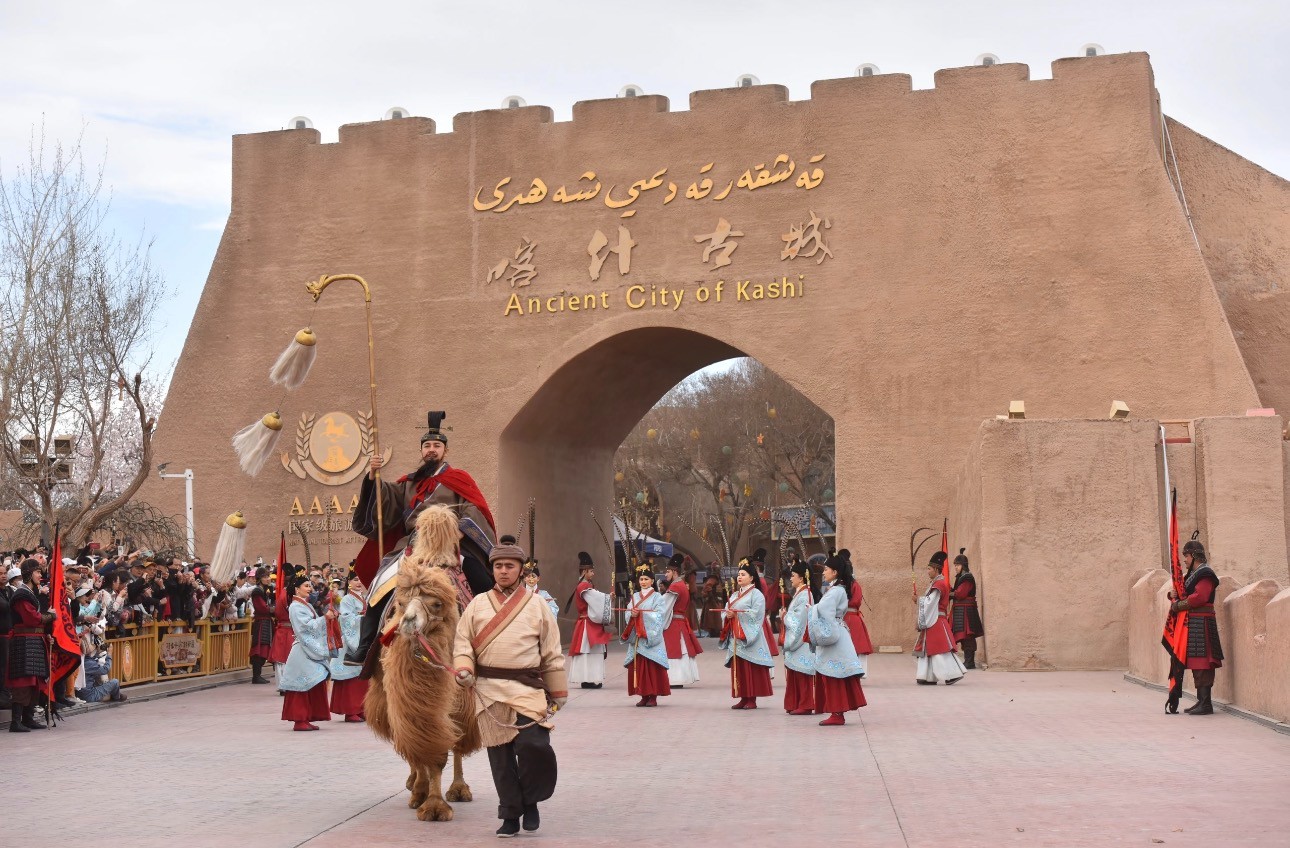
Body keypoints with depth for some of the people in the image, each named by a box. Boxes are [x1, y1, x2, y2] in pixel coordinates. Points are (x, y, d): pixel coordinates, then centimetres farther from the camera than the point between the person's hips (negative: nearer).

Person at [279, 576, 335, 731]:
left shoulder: (307, 605, 18)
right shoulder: (296, 607, -9)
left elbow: (315, 625, 17)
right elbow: (307, 625, -18)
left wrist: (328, 617, 2)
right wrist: (325, 618, -16)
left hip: (312, 650, 9)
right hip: (302, 650, -9)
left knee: (314, 686, 8)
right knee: (302, 687, -7)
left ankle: (306, 719, 12)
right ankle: (300, 720, -3)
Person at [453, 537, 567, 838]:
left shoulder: (537, 606, 8)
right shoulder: (477, 604, 10)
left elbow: (552, 652, 10)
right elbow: (463, 642, 8)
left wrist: (558, 691, 10)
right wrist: (463, 668, -12)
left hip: (527, 688, -1)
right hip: (489, 689, 2)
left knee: (533, 744, -17)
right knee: (500, 754, 4)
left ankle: (530, 801, 8)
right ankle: (510, 815, 17)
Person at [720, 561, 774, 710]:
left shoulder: (756, 594, -2)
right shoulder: (734, 595, 21)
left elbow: (756, 614, -14)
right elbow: (725, 612, 15)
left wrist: (737, 614, -15)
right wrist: (727, 615, -8)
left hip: (749, 637, -7)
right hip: (735, 637, 7)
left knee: (751, 669, -7)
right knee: (738, 668, 5)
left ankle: (752, 699, -4)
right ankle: (743, 698, 9)